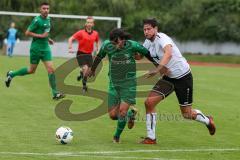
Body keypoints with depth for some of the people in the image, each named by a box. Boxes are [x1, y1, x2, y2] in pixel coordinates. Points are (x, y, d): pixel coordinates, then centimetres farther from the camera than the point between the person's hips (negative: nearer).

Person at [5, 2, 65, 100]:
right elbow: (27, 33, -15)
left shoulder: (48, 19, 10)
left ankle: (55, 93, -5)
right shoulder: (37, 20, -15)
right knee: (31, 70, 6)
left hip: (45, 48, 6)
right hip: (36, 48, -6)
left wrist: (48, 39, 11)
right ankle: (11, 74, 28)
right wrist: (41, 36, -20)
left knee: (51, 69, -5)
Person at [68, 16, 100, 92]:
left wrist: (96, 49, 11)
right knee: (85, 68, -18)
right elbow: (71, 39, -12)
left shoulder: (95, 33, 3)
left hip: (89, 54, 5)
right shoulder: (81, 33, -10)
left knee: (87, 70, 7)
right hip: (81, 54, -4)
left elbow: (97, 41, 23)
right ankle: (84, 85, -3)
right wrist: (70, 48, -23)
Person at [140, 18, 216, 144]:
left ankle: (207, 121, 36)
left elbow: (168, 53, -44)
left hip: (183, 76, -7)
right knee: (149, 102, -10)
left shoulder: (162, 38, -25)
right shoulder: (148, 42, 0)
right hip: (168, 77, 7)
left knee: (187, 114, 4)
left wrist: (157, 70, -58)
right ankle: (151, 138, -1)